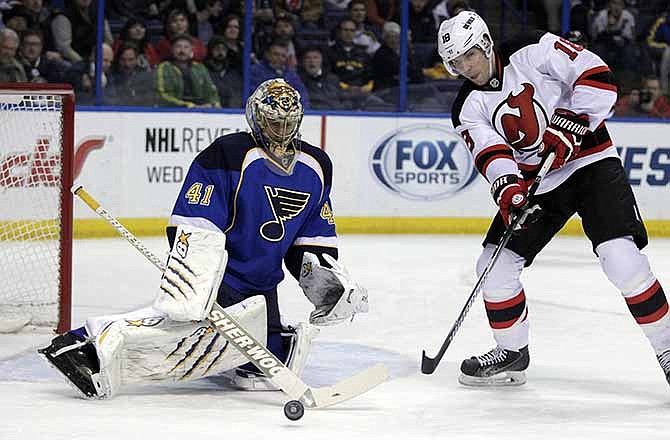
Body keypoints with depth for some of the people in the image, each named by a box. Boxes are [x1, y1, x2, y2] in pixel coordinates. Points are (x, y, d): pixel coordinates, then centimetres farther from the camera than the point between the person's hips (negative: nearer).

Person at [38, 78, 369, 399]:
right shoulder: (228, 154, -14)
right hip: (216, 273, -7)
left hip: (261, 286, 8)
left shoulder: (315, 167, 8)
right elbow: (195, 228, -22)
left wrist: (326, 277, 1)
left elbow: (314, 239, 17)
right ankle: (99, 340, -33)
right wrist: (191, 284, -33)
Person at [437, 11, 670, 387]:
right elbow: (490, 153, -14)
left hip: (591, 163, -6)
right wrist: (507, 187, -33)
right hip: (534, 184, 6)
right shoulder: (468, 108, 1)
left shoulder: (534, 52, -12)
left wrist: (567, 124, -26)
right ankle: (512, 354, 19)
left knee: (621, 257, -21)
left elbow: (597, 76, -17)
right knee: (495, 265, 0)